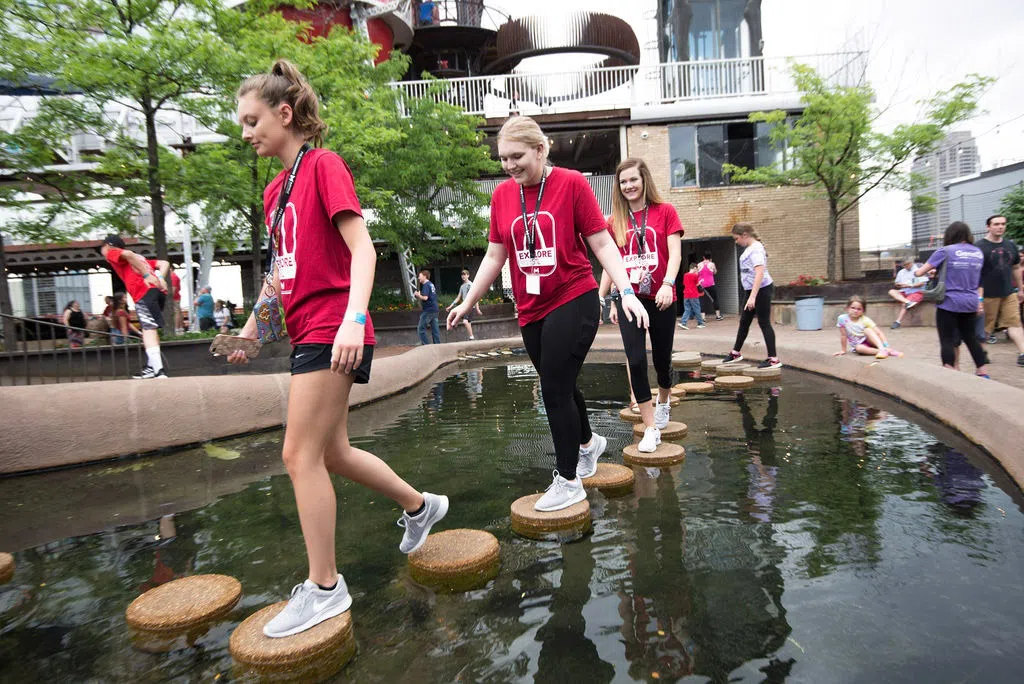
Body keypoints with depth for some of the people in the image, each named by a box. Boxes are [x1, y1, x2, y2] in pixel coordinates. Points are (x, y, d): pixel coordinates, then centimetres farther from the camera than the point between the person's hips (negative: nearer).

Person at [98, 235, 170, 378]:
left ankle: (158, 371, -26)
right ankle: (152, 367, 21)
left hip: (144, 292, -8)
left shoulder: (112, 253, 16)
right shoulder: (140, 257, 36)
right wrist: (161, 279, 8)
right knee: (151, 329, 17)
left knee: (148, 329, -15)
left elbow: (128, 254, -9)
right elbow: (164, 263, 25)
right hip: (159, 291, 8)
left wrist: (146, 275, -12)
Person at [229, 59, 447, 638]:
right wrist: (250, 330, 23)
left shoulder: (325, 166, -6)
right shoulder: (275, 190, 18)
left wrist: (353, 319, -28)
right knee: (332, 453, 14)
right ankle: (420, 505, 35)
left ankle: (325, 587, 10)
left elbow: (362, 249, -16)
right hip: (308, 334, 9)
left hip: (332, 333, -9)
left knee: (301, 455, -5)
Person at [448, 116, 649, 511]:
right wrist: (468, 303, 12)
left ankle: (568, 481, 13)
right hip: (531, 311, 5)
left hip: (573, 301, -5)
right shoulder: (502, 195, 4)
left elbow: (602, 243, -7)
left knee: (555, 389, -5)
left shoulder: (571, 183, -8)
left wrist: (626, 291, -16)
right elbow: (495, 256, 10)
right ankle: (588, 443, 46)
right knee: (558, 386, 17)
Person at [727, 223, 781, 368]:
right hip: (751, 290, 10)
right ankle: (736, 353, 29)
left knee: (764, 322, -6)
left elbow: (760, 272, -28)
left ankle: (773, 359, -1)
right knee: (744, 321, 17)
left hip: (761, 290, -10)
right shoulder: (749, 248, 11)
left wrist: (752, 296, -34)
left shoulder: (756, 249, -18)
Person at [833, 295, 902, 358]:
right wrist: (843, 350, -2)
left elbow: (879, 333, -19)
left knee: (868, 330, -30)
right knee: (859, 348, -35)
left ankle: (882, 349, -41)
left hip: (870, 341, 0)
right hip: (858, 344, 0)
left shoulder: (865, 320, -13)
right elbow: (843, 335, -6)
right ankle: (887, 351, -36)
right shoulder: (842, 318, -13)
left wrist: (886, 345, -32)